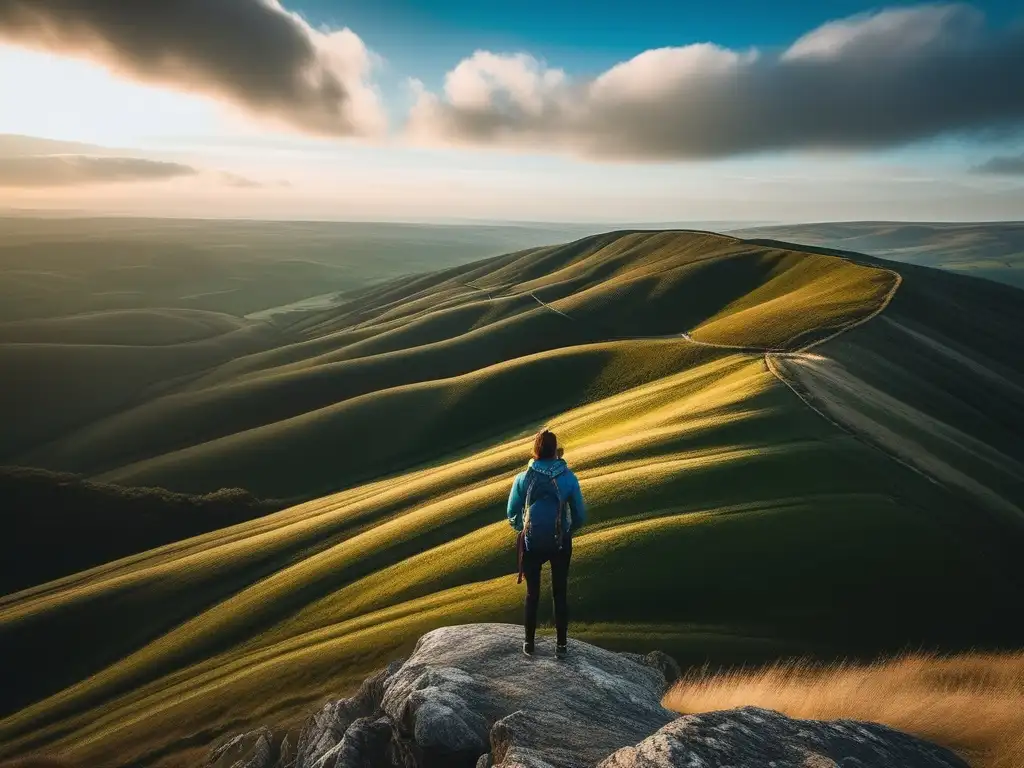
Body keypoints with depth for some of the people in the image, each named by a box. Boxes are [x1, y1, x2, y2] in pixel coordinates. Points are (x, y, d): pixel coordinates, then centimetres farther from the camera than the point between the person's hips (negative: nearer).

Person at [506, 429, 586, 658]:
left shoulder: (523, 479, -12)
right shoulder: (568, 478, -11)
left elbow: (512, 515, -2)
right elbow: (580, 515, -4)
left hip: (532, 543, 0)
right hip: (561, 543, 0)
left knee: (532, 594, 17)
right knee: (560, 594, 16)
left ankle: (529, 643, 27)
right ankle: (561, 644, 24)